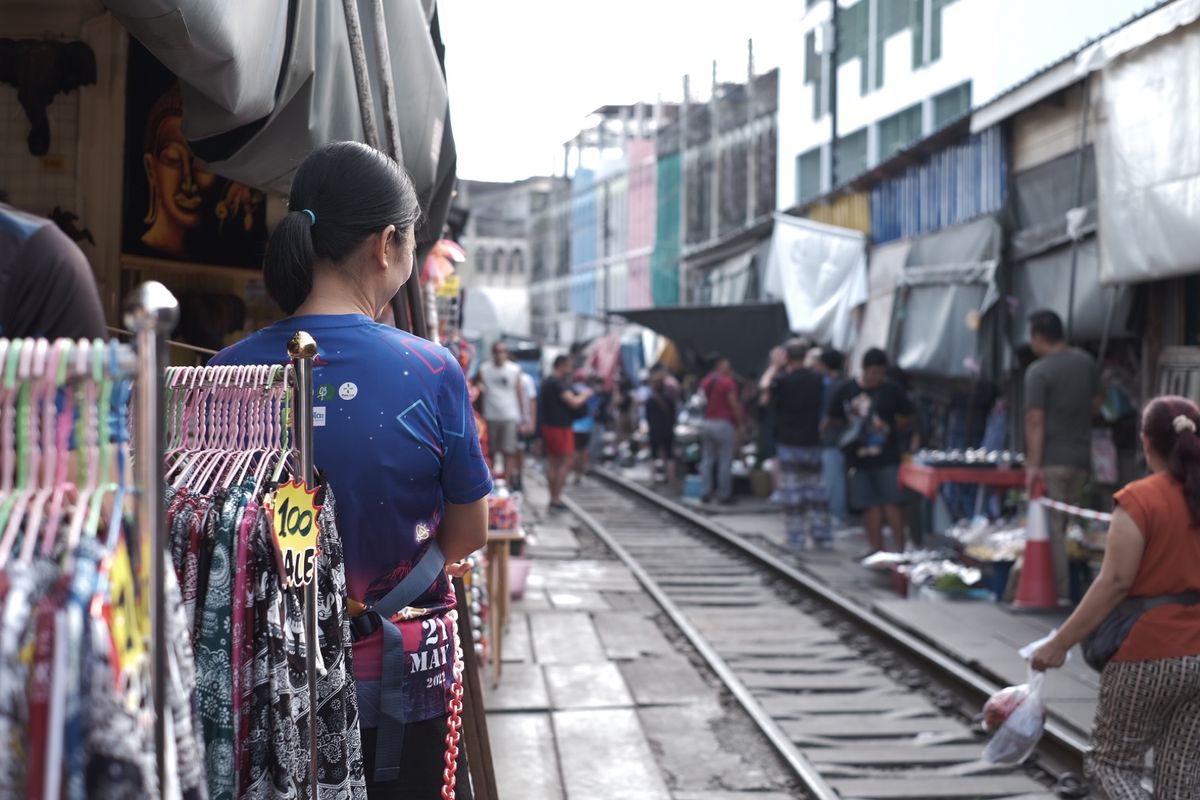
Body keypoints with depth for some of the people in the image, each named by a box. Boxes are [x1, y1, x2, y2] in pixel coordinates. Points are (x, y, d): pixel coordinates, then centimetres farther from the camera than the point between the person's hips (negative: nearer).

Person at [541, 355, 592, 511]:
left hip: (548, 426, 10)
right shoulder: (558, 383, -18)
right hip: (560, 427, -10)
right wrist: (584, 395, -3)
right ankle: (556, 499, -7)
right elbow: (574, 403, -22)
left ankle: (553, 498, 17)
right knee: (566, 462, -5)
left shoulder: (547, 381, 14)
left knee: (553, 462, 13)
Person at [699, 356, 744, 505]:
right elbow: (734, 406, -11)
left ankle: (705, 493, 10)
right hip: (724, 424, -7)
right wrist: (740, 425, -5)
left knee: (707, 460, 10)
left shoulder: (705, 382, 9)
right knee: (725, 462, -2)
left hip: (707, 424, 7)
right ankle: (724, 495, -1)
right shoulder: (728, 382, -11)